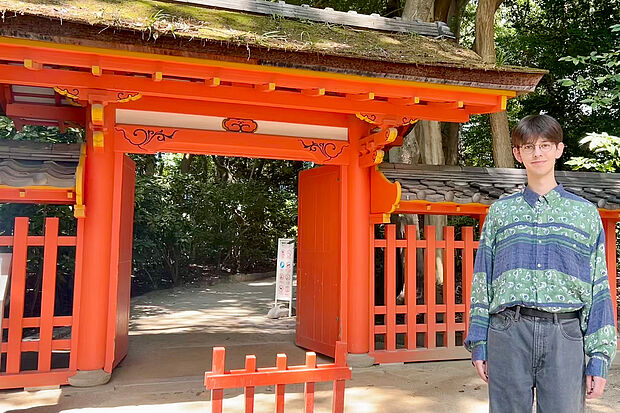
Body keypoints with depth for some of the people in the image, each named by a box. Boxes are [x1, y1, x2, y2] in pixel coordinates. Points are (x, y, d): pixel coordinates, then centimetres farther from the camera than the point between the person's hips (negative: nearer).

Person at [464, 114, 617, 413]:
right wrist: (478, 344, 6)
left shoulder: (585, 212, 9)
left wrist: (600, 357, 2)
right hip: (508, 333, 1)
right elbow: (482, 281, 10)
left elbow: (599, 288, 8)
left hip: (565, 335, 0)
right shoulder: (500, 212, 10)